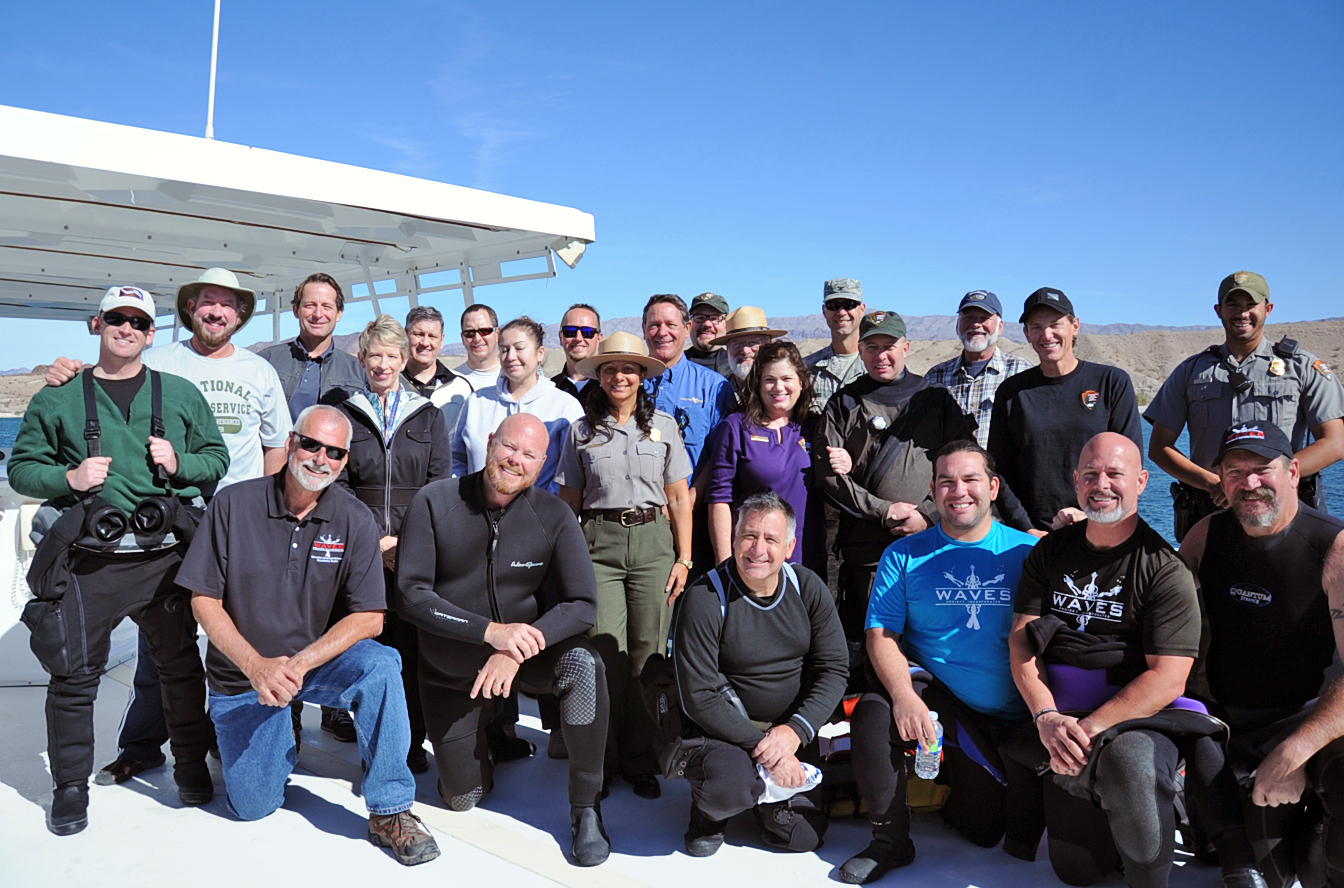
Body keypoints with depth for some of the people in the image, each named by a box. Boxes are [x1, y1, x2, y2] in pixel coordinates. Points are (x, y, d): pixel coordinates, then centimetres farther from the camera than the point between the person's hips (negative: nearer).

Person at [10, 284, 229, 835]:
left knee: (181, 665, 8)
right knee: (75, 675, 6)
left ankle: (191, 766, 25)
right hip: (87, 561, 0)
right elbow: (22, 468, 10)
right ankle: (71, 784, 24)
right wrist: (69, 478, -8)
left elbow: (217, 458, 14)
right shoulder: (57, 400, 8)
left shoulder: (181, 394, 11)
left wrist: (180, 464, -6)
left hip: (165, 556, 1)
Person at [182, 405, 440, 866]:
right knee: (253, 806, -4)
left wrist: (299, 664, -24)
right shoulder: (233, 504, -10)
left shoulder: (354, 520, -9)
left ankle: (390, 811, -20)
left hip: (319, 659, 0)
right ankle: (277, 735, 29)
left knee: (380, 666, -32)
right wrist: (256, 665, -21)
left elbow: (369, 618, -12)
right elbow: (205, 600, -8)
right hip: (242, 673, 0)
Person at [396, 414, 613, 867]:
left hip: (525, 654, 0)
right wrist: (490, 631, -33)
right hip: (448, 669, 1)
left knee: (584, 665, -33)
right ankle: (485, 731, 39)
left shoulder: (552, 516, -13)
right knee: (462, 799, 6)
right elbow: (411, 594, -20)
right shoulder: (435, 502, -15)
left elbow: (583, 605, -18)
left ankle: (585, 808, -15)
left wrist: (519, 651, -33)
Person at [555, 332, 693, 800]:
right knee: (607, 651, -8)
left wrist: (684, 559, 4)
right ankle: (603, 758, 8)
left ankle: (640, 760, 14)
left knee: (648, 652, 0)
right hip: (599, 543, 0)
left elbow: (679, 499, 10)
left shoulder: (663, 425, 10)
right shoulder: (582, 430, 10)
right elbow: (569, 501, 12)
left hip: (653, 540, 1)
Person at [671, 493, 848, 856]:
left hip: (791, 727, 4)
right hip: (725, 728, -3)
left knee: (804, 837, -6)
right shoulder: (704, 598, -18)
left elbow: (834, 669, -4)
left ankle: (763, 791, 25)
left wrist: (795, 730, -19)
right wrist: (763, 747, -24)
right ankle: (708, 811, 5)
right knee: (729, 783, -33)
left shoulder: (808, 588, -4)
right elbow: (700, 697, -18)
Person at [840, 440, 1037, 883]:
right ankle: (890, 841, -7)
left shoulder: (1027, 551, -1)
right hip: (937, 695, 0)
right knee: (872, 713, -30)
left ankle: (956, 775, 37)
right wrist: (904, 696, -25)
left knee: (985, 829, 1)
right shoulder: (905, 555, 0)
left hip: (1015, 718, 1)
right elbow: (881, 635, -6)